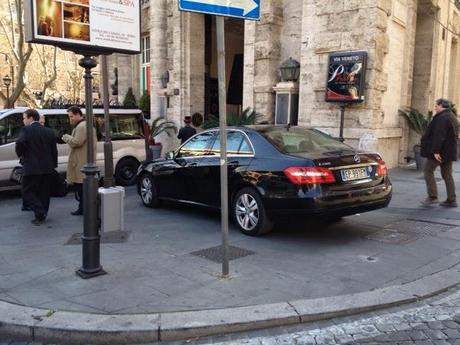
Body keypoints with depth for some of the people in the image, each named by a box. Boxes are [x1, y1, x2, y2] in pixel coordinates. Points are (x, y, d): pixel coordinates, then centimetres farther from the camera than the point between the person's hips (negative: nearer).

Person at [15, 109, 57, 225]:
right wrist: (53, 165, 17)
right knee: (43, 193, 15)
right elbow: (54, 150, 10)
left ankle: (40, 213, -8)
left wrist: (20, 154, -5)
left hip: (32, 168, -6)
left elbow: (20, 143, -24)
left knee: (27, 192, 5)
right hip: (47, 168, 6)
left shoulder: (26, 130, -8)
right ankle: (42, 215, 19)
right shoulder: (49, 132, 9)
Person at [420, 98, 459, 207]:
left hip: (440, 151, -10)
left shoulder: (442, 118, -17)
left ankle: (432, 197, -3)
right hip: (449, 151, 10)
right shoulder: (452, 116, 16)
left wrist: (435, 151, -25)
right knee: (447, 174, 12)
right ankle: (451, 200, 13)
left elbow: (438, 136, -24)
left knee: (428, 171, 0)